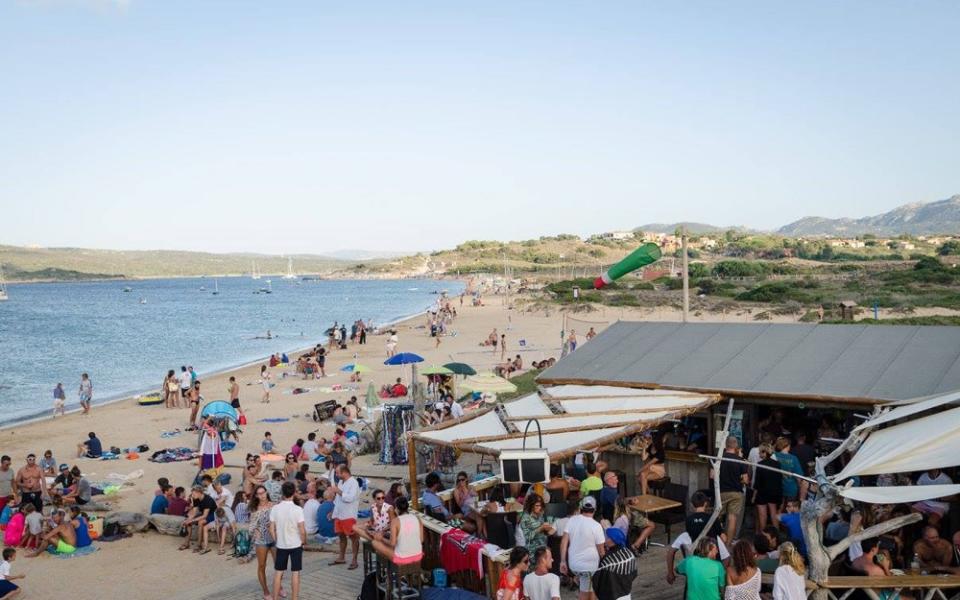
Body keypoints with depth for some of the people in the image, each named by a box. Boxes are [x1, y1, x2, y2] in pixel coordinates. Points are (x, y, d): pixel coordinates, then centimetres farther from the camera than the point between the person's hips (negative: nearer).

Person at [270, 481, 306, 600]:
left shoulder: (275, 509, -8)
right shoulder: (297, 509, -17)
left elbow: (272, 530, -3)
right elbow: (302, 531, -15)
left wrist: (277, 540, 13)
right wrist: (304, 541, 3)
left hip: (281, 545, 3)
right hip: (296, 545, -3)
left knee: (278, 573, 13)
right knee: (295, 573, 6)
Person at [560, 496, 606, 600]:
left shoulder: (572, 520, -3)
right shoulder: (596, 526, -14)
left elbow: (564, 541, -5)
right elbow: (601, 550, -8)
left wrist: (563, 561, 1)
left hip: (573, 564, 4)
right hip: (590, 566, -4)